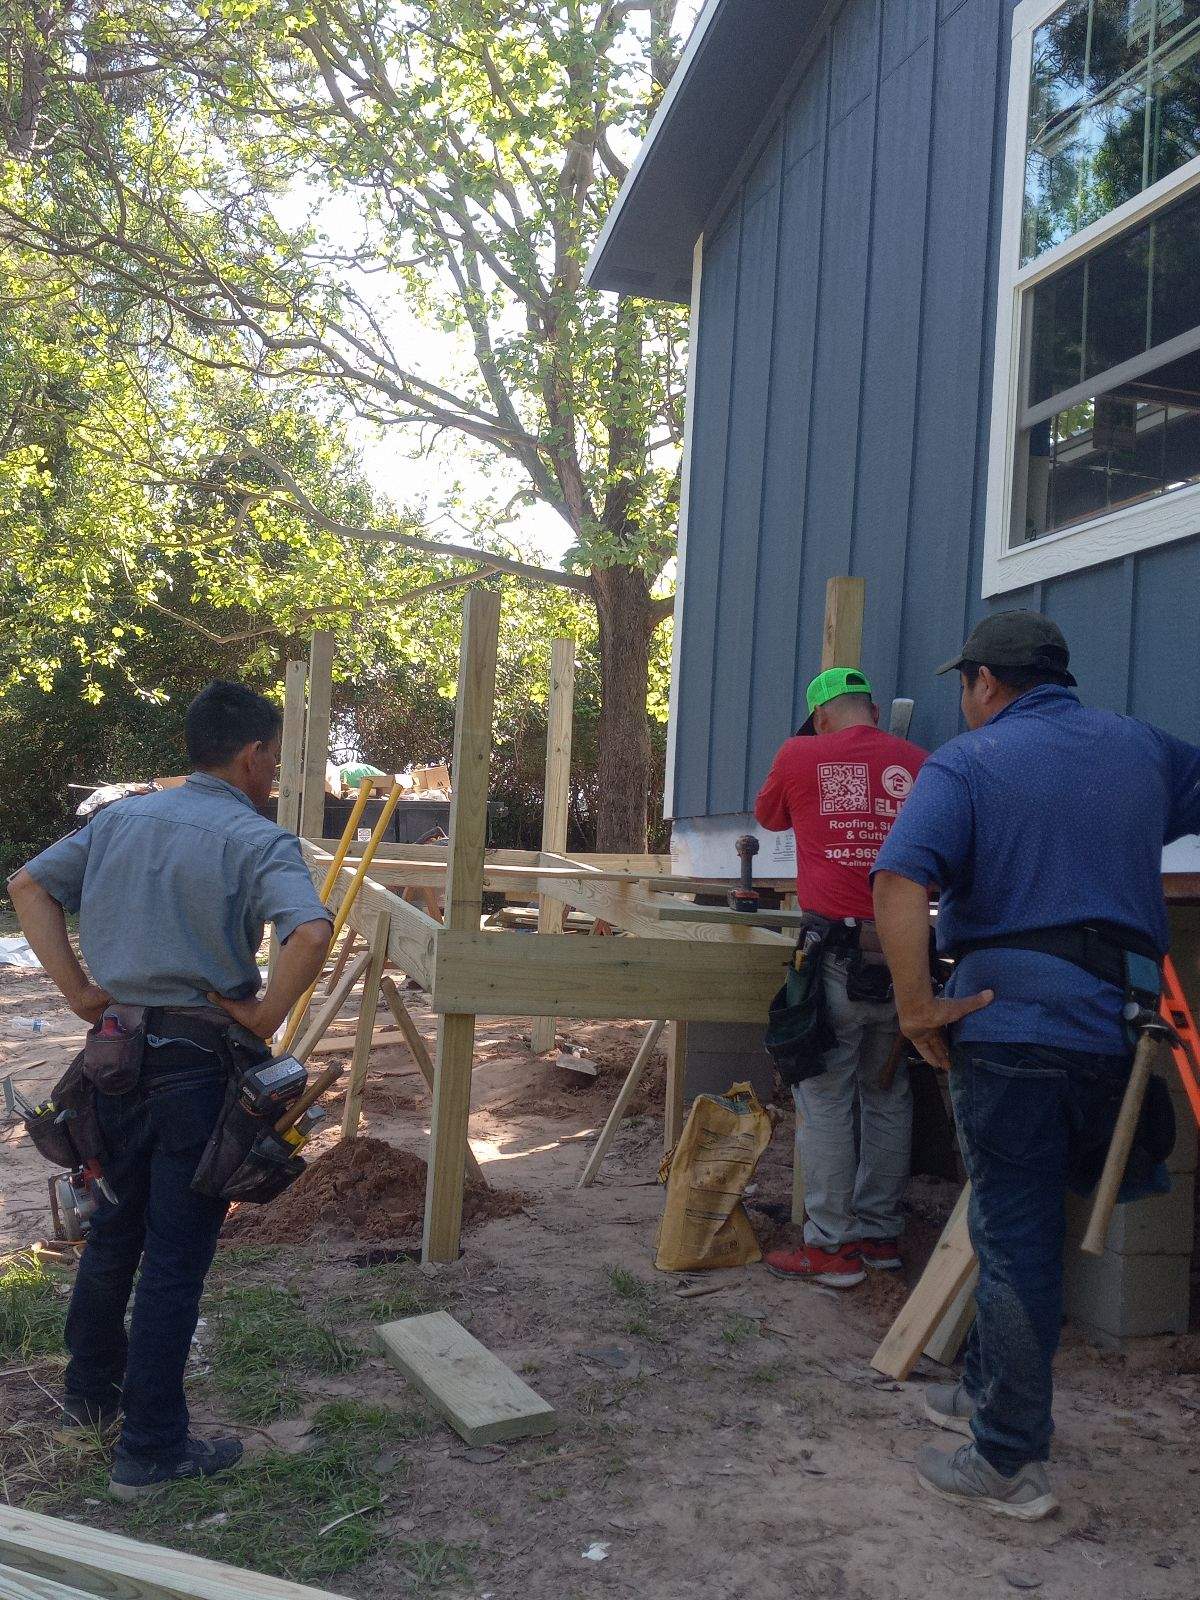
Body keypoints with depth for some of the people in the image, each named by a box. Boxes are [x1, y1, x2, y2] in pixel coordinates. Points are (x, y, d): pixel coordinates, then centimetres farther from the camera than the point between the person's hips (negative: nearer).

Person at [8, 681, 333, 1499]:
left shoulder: (121, 818, 8)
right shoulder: (258, 841, -12)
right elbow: (311, 932, -29)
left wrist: (78, 989, 5)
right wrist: (266, 1016, -15)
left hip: (116, 1053, 6)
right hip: (200, 1062, -6)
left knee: (112, 1232, 24)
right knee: (175, 1259, 4)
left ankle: (91, 1391, 42)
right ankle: (151, 1450, 14)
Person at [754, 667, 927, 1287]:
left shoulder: (800, 756, 0)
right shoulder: (918, 763, 6)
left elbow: (768, 815, 20)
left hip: (837, 948, -4)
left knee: (824, 1097, 4)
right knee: (888, 1095, 15)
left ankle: (832, 1245, 6)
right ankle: (880, 1232, 24)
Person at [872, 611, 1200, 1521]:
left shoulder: (966, 763, -5)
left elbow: (900, 881, -20)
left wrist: (917, 1008, -15)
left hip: (1011, 1026, -5)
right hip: (1117, 1027, 6)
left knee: (1014, 1241, 3)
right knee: (1027, 1224, 20)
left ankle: (1009, 1464, 11)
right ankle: (988, 1392, 34)